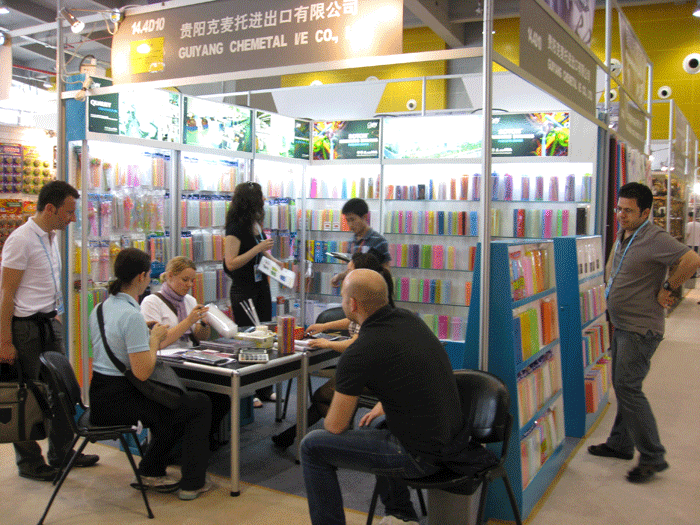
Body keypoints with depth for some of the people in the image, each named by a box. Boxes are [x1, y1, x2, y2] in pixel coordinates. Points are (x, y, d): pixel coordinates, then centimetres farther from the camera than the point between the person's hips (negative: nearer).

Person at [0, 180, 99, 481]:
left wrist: (55, 313, 17)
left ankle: (61, 453, 26)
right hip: (26, 327, -8)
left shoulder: (52, 236, 11)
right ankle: (29, 462, 17)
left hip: (50, 322, 8)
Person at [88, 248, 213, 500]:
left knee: (176, 402, 28)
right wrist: (155, 339, -10)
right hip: (119, 401, -9)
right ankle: (192, 483, 14)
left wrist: (149, 334, 11)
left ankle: (150, 471, 30)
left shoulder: (100, 308, 6)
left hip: (98, 397, 9)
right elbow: (142, 372, -24)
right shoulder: (132, 316, -22)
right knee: (201, 404, 6)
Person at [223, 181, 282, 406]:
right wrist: (258, 248, -24)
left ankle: (264, 389, 22)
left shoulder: (256, 223, 9)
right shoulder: (236, 228, -16)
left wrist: (273, 260, 9)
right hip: (243, 289, -8)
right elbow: (231, 263, -22)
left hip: (261, 286, 8)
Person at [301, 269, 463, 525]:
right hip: (451, 441, 8)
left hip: (421, 456, -8)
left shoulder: (358, 354, -19)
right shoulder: (409, 319, 3)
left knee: (312, 446, 1)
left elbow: (335, 426, -8)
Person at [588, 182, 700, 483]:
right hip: (622, 326, 10)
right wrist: (612, 286, 16)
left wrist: (666, 289, -20)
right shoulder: (622, 236, 10)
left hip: (641, 329, -10)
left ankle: (653, 457, 0)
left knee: (627, 387, -10)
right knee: (622, 386, 16)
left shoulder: (655, 239, -19)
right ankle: (620, 444, 29)